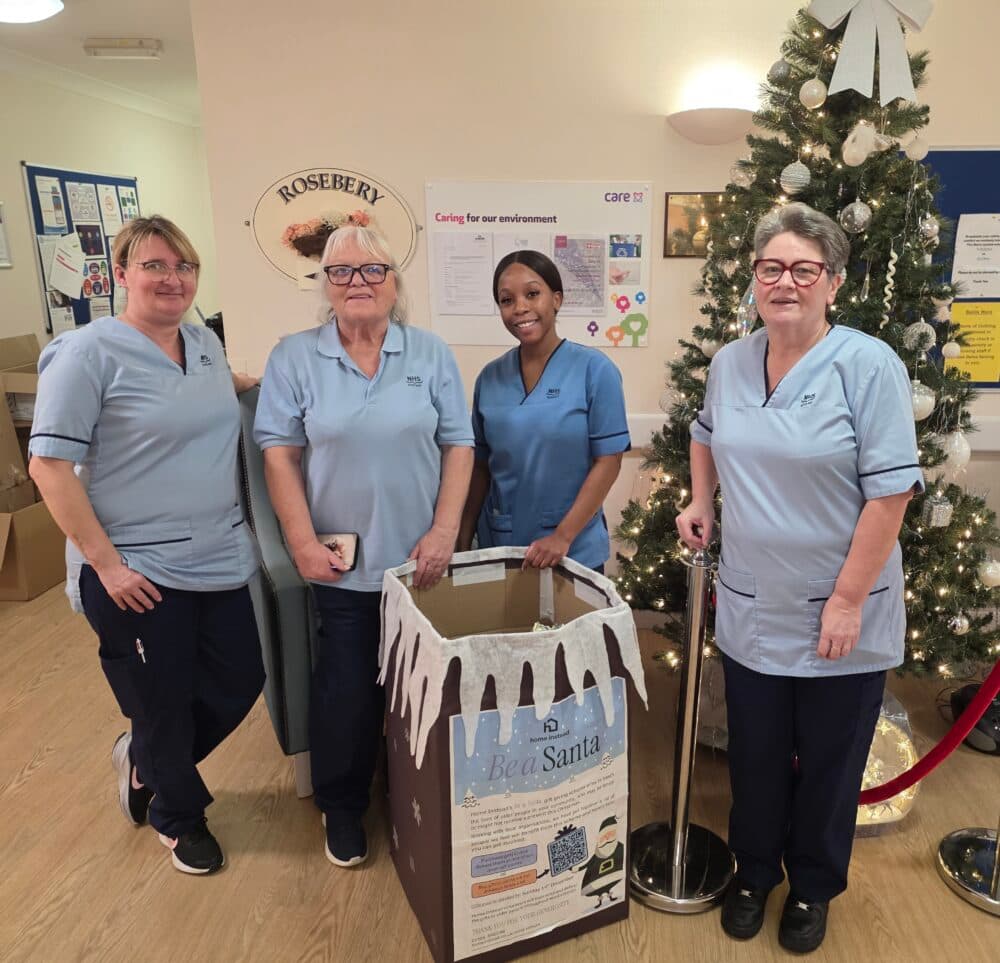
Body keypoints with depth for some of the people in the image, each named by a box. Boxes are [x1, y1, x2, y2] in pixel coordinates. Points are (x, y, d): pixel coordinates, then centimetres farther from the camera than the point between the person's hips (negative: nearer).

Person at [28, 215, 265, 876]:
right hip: (139, 573, -6)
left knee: (241, 682, 15)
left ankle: (143, 760, 43)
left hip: (221, 560, 7)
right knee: (162, 703, 11)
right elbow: (49, 465, -15)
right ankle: (178, 815, 40)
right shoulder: (88, 352, -13)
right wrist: (106, 562, -16)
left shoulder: (207, 344, 7)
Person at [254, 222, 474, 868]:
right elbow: (280, 454, -3)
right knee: (347, 689, 8)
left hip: (420, 559, 2)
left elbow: (458, 446, 0)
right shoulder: (295, 357, -1)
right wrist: (304, 541, -9)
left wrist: (444, 532, -8)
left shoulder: (431, 354, 1)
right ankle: (342, 807, 34)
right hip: (341, 563, -1)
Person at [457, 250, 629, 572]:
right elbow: (481, 465, 7)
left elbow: (608, 460, -11)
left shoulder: (594, 369, -9)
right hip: (498, 545, 3)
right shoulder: (490, 377, 2)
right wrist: (464, 540, 3)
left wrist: (563, 536, -16)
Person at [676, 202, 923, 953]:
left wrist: (848, 599, -17)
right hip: (751, 608, 4)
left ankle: (814, 887, 41)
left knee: (828, 764, 16)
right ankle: (754, 871, 43)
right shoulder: (730, 363, 1)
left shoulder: (870, 365, -15)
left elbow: (890, 492, -17)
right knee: (755, 756, 19)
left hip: (841, 614, -4)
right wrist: (700, 503, 9)